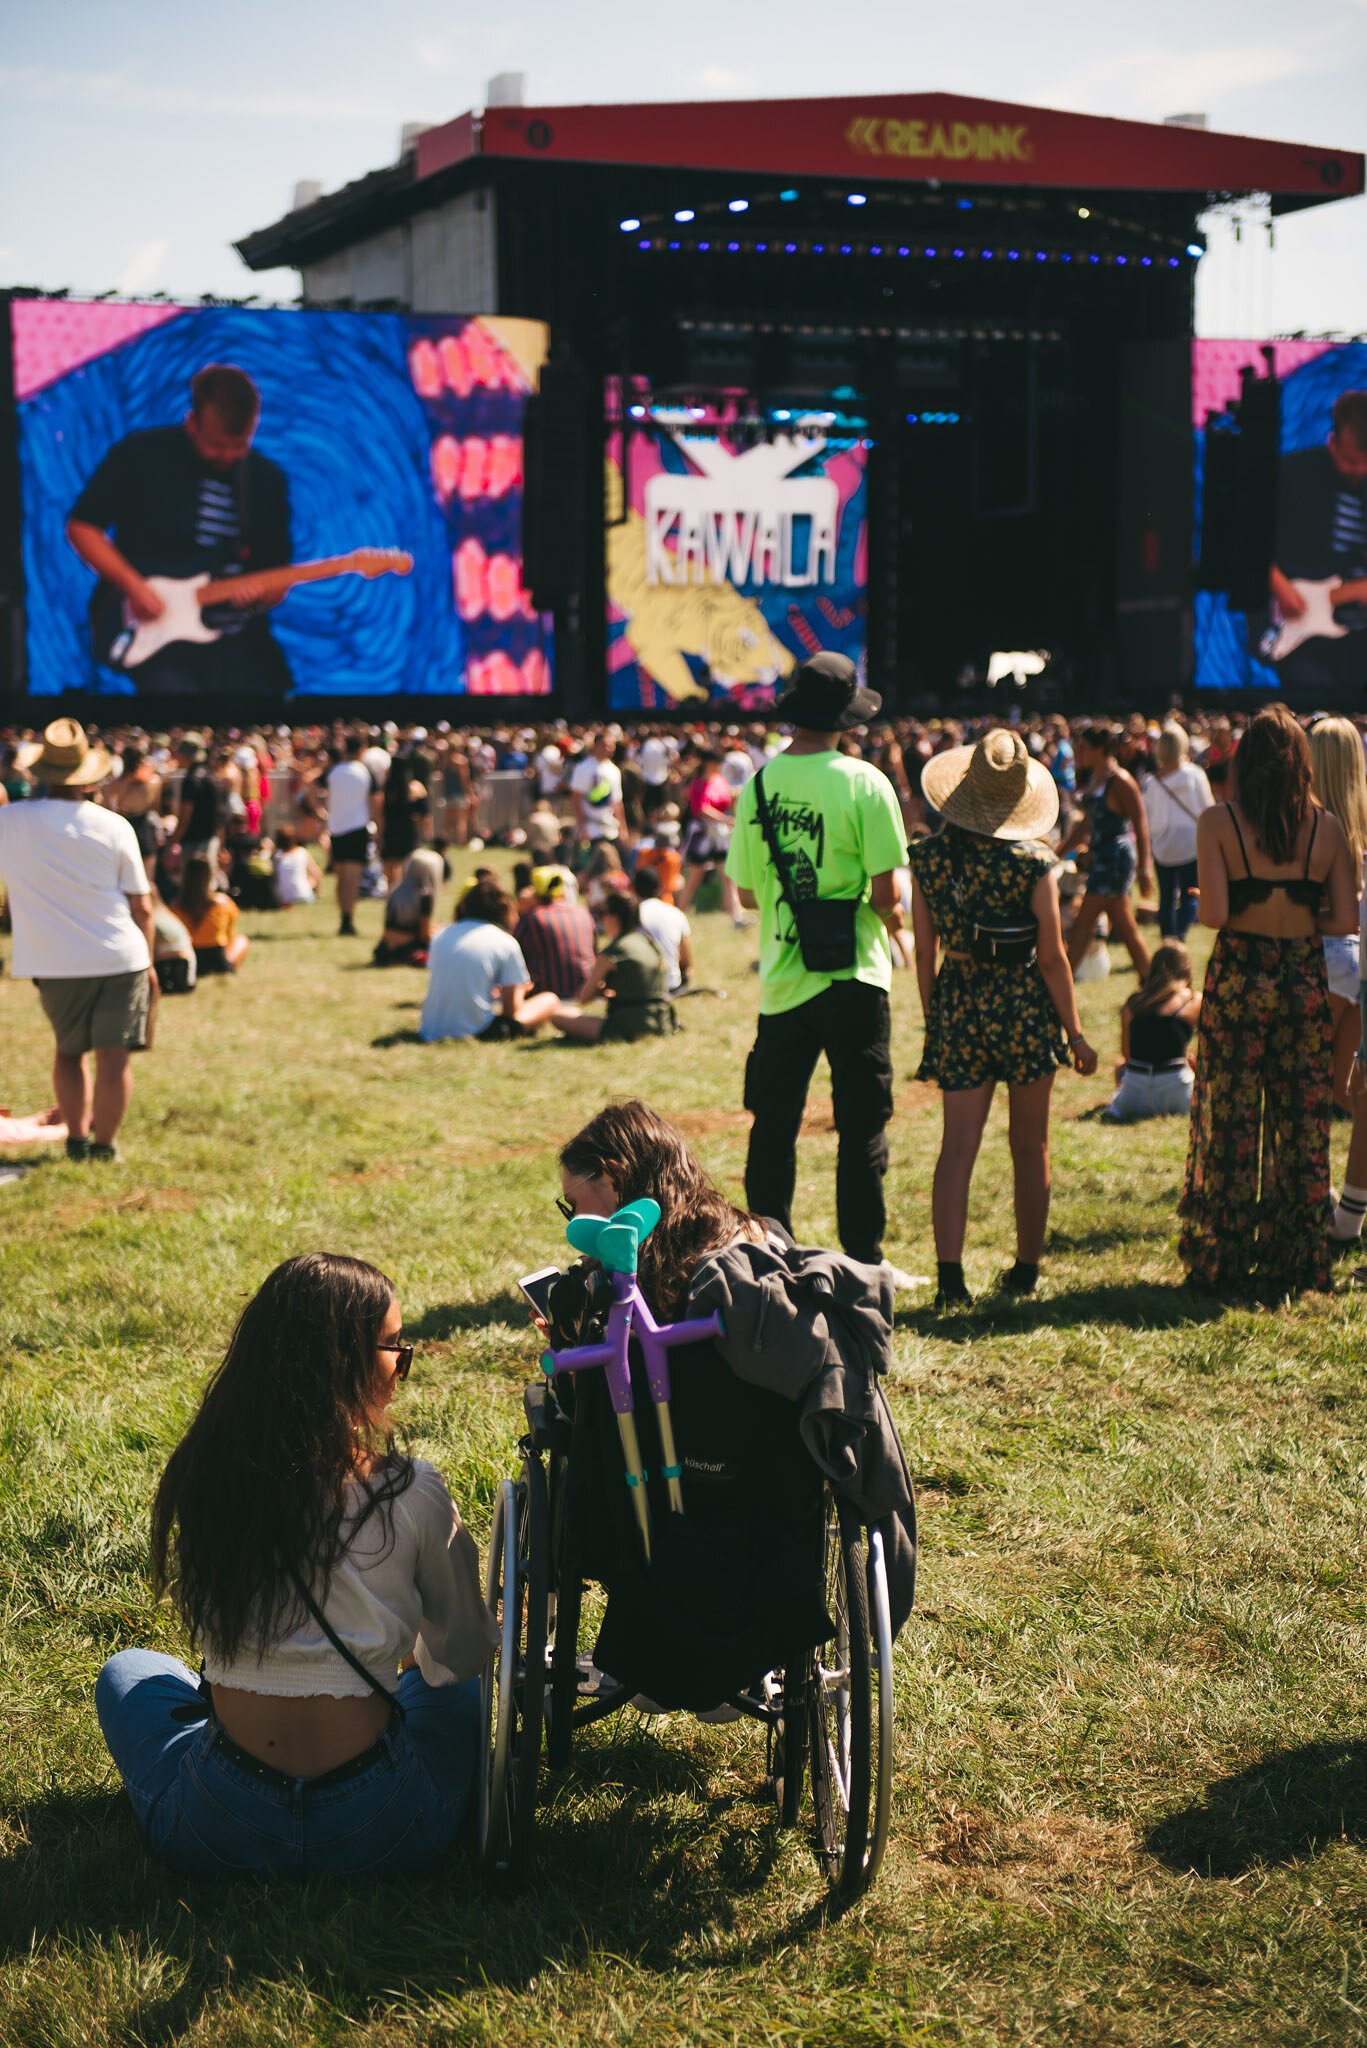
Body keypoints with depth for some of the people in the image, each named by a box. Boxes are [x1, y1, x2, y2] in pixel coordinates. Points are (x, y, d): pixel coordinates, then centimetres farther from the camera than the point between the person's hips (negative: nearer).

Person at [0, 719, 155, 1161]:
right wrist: (147, 962, 13)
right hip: (120, 958, -1)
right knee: (113, 1055, 2)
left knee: (69, 1051, 19)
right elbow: (142, 906, 2)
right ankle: (103, 1146, 2)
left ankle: (76, 1138, 21)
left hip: (55, 964, 1)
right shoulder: (113, 826, -2)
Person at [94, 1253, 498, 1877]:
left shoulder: (200, 1475, -6)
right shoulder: (410, 1495, -14)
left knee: (127, 1671, 32)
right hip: (377, 1836, -1)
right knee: (452, 1680, 32)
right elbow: (461, 1655, 2)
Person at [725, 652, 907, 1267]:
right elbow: (886, 895, -13)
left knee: (773, 1125, 13)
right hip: (852, 975, -3)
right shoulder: (864, 784, -11)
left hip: (780, 979, 3)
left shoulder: (758, 785, 0)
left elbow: (746, 893, 6)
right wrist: (894, 915, 9)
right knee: (860, 1126, 5)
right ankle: (861, 1261, 8)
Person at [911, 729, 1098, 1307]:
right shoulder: (1034, 864, -10)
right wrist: (1074, 1033, 2)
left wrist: (932, 1019, 15)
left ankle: (950, 1270, -12)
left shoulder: (928, 857, -3)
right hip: (1024, 1005, -2)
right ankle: (1026, 1268, 22)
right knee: (1030, 1147, 12)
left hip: (957, 1005, 2)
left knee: (957, 1145, 2)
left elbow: (924, 950, 3)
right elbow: (1052, 957, -7)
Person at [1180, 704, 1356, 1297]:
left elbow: (1213, 913, -16)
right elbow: (1346, 919, -3)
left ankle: (1222, 1263, 12)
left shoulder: (1218, 822, -9)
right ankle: (1297, 1262, 15)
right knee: (1303, 1123, 10)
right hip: (1305, 979, 2)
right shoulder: (1327, 827, -2)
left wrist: (1246, 913, 6)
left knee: (1230, 1121, 7)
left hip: (1238, 978, -2)